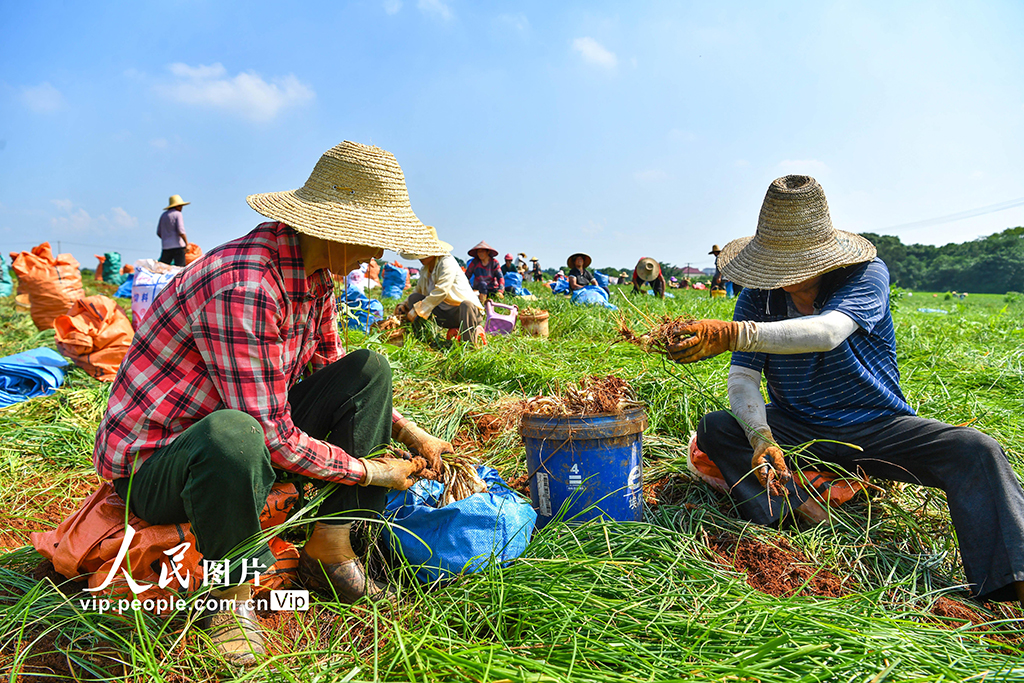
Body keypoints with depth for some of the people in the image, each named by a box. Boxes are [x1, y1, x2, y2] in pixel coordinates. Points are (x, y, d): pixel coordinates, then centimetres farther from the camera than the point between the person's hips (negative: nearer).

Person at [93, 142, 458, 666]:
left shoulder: (315, 274, -2)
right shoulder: (243, 287, -31)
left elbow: (331, 372, 11)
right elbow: (272, 436, -30)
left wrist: (410, 434, 3)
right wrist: (372, 472, -16)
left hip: (253, 436, 9)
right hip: (152, 461, -8)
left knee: (370, 370, -2)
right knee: (233, 434, -42)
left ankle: (329, 553, -1)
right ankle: (232, 596, -10)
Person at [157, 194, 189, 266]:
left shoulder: (163, 215, 16)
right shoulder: (177, 214, -3)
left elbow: (159, 233, 18)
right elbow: (181, 231, -13)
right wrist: (187, 244, -11)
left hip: (165, 247, 6)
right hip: (178, 246, -6)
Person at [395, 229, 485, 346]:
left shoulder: (447, 262, -14)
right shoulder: (425, 270, 12)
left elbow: (441, 291, -24)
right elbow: (418, 291, 24)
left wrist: (416, 311, -23)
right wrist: (404, 305, 4)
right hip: (444, 315, 7)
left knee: (466, 305, -42)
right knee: (414, 297, -4)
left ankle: (470, 344, -27)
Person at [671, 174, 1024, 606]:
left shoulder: (867, 274, -15)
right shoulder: (757, 297, -7)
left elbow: (827, 333, -37)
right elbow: (742, 379, -15)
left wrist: (732, 334, -51)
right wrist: (761, 436, -35)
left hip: (877, 426, -1)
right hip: (797, 430, 2)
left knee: (975, 451, -25)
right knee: (714, 429, -21)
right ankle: (801, 512, -31)